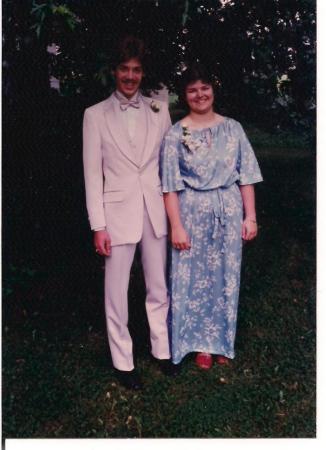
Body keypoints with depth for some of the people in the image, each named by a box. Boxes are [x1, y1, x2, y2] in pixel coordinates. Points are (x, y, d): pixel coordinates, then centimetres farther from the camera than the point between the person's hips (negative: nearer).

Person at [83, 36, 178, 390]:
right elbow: (92, 173, -4)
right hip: (118, 211, -2)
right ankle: (123, 361, 24)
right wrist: (98, 225, -8)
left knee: (158, 287, 14)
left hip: (154, 209, 3)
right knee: (116, 293, 7)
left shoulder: (159, 111, 6)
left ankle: (162, 350, 33)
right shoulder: (96, 115, -1)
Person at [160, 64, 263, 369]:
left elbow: (246, 177, 3)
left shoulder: (232, 128, 3)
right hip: (193, 213, -2)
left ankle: (221, 340, 31)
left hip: (228, 212, 2)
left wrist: (250, 216, -1)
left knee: (226, 276, 12)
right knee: (193, 277, 7)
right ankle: (200, 342, 26)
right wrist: (176, 227, -10)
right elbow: (170, 186, -6)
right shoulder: (175, 135, -4)